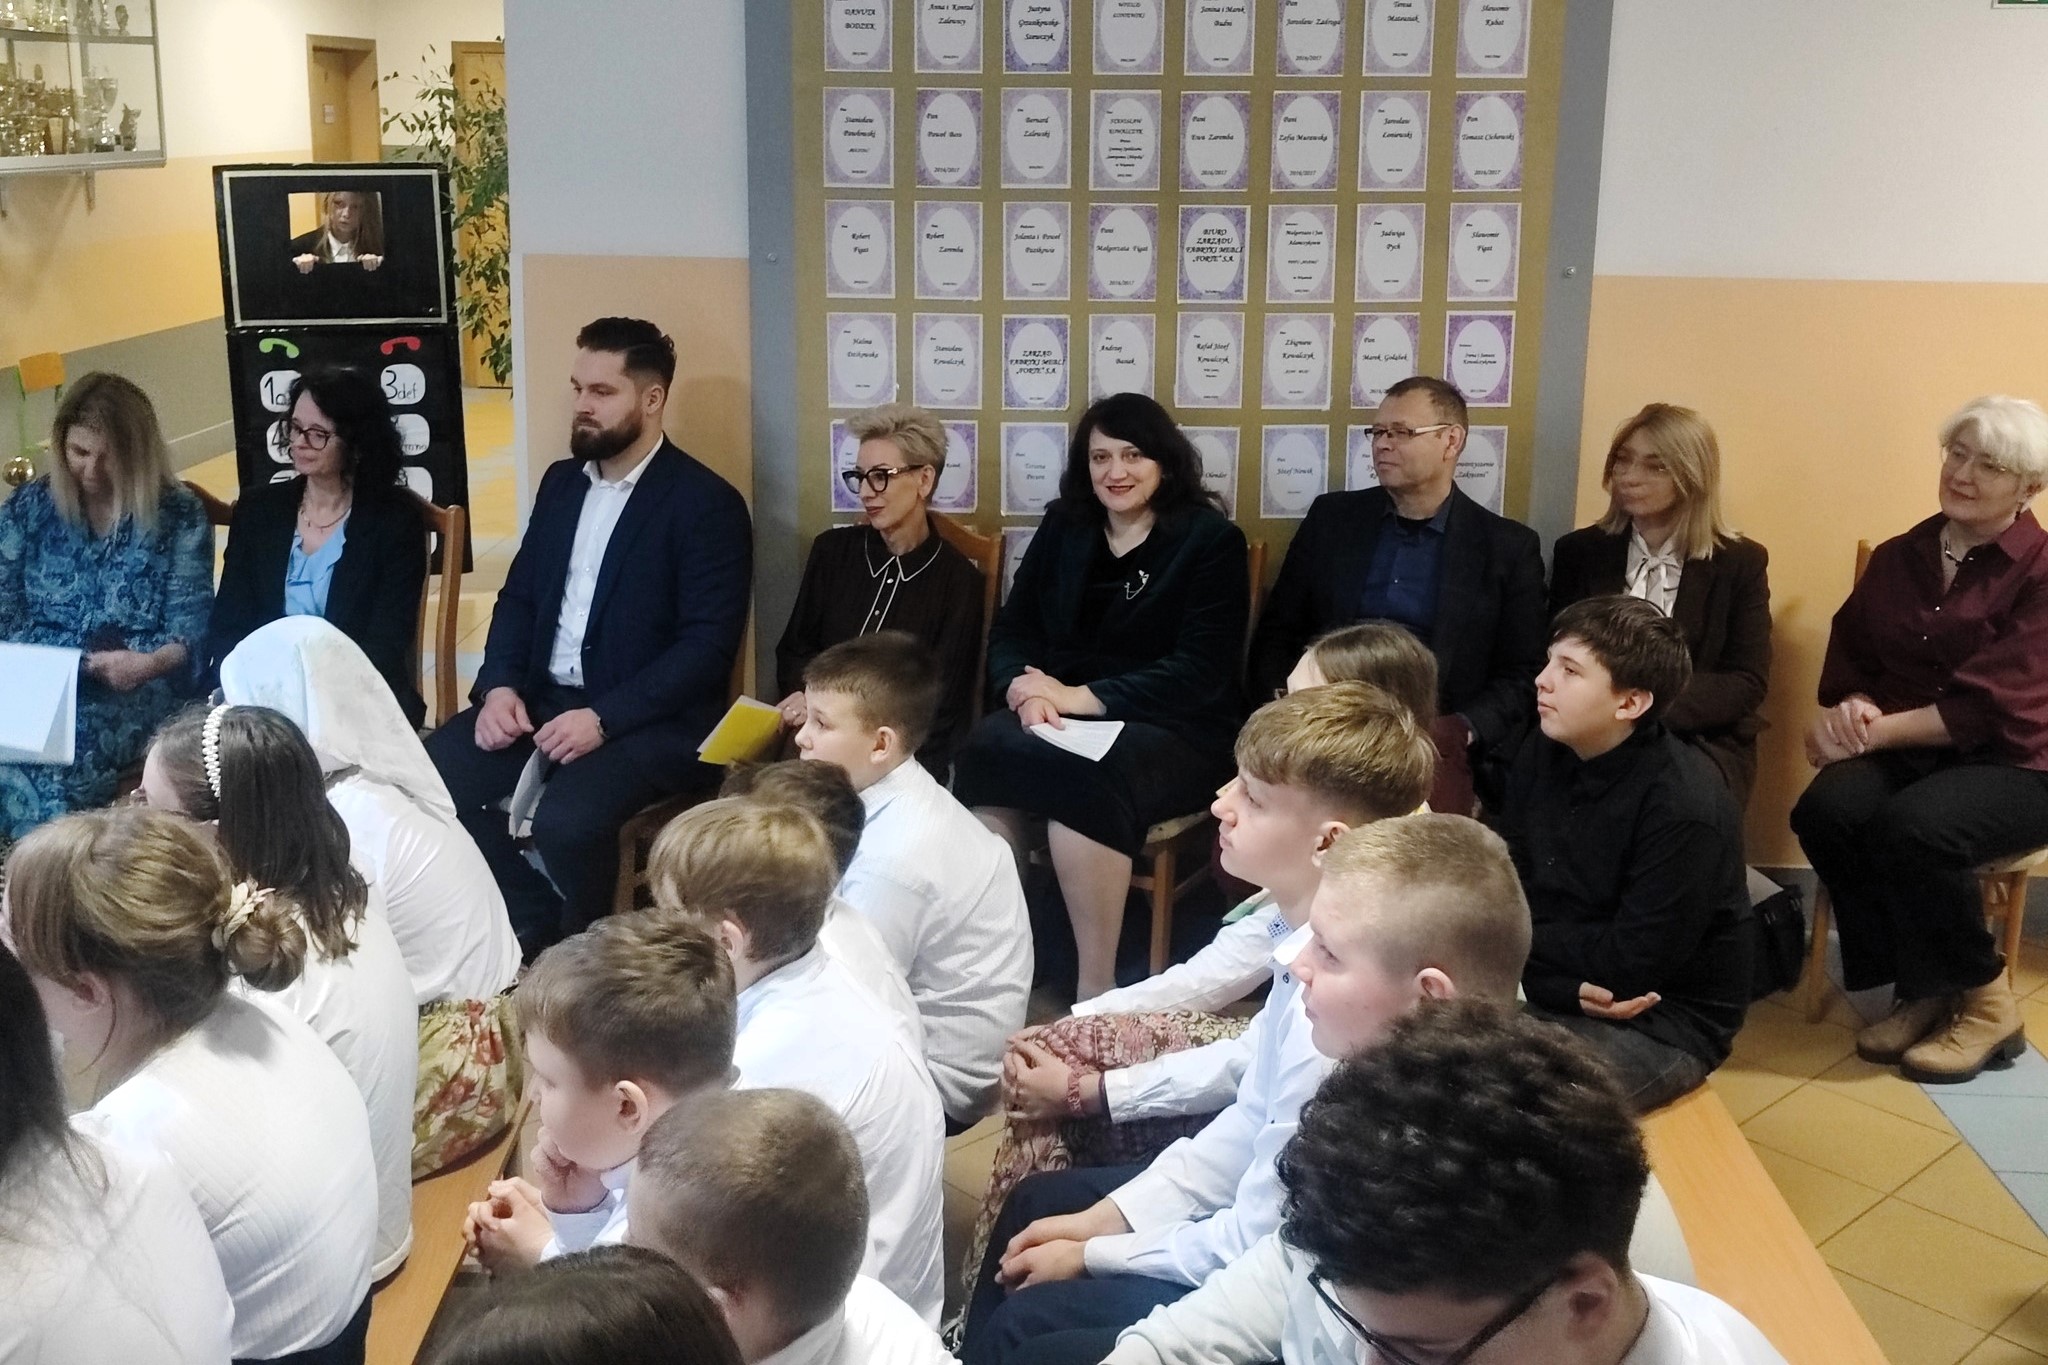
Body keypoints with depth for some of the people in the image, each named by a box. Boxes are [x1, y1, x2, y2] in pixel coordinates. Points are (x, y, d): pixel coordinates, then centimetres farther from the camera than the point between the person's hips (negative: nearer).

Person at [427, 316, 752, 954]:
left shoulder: (707, 503, -9)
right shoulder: (561, 481, 13)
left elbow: (708, 646, -15)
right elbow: (519, 597, 15)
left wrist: (605, 718, -23)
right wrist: (499, 685, -5)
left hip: (649, 719, -6)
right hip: (542, 699, 7)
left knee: (565, 819, -32)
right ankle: (534, 923, 5)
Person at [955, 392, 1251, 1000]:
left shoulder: (1211, 540, -1)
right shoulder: (1062, 527, 14)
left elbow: (1200, 672, -11)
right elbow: (1011, 632, 9)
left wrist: (1082, 697, -18)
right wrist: (1025, 688, -15)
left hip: (1175, 733, -4)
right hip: (1061, 718, 4)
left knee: (1081, 777, -36)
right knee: (985, 748, -29)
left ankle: (1096, 991, -27)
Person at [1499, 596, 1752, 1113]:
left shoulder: (1683, 808, -22)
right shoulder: (1543, 753, 0)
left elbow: (1629, 966, -22)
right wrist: (1568, 984, -19)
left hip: (1665, 1022, -7)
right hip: (1555, 992, 7)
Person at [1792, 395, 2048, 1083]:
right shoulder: (1898, 558, 11)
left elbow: (1989, 706, -16)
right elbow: (1849, 659, 11)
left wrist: (1875, 730, -20)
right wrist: (1852, 710, -12)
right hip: (1909, 751, 5)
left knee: (1912, 826, -35)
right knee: (1826, 809, -28)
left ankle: (1984, 1001, -9)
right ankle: (1919, 989, -9)